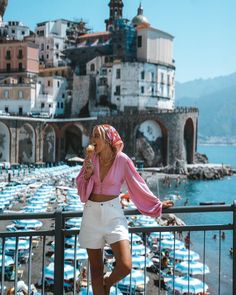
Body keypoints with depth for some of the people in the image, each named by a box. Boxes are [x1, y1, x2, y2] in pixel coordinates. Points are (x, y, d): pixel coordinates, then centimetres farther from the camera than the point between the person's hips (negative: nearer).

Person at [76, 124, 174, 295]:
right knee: (96, 270, 8)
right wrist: (88, 174, -13)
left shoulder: (122, 160, -8)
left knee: (125, 266, -14)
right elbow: (82, 191, 7)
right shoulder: (91, 158, 1)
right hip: (92, 214, 3)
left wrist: (157, 204, 6)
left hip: (113, 214, -2)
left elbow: (138, 185, 2)